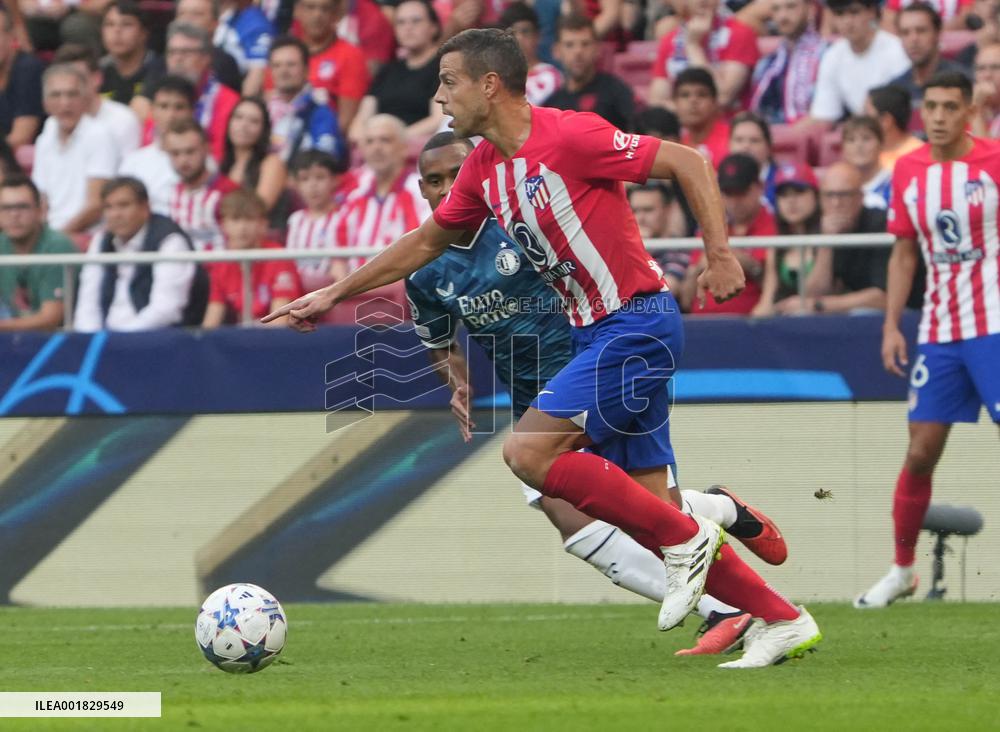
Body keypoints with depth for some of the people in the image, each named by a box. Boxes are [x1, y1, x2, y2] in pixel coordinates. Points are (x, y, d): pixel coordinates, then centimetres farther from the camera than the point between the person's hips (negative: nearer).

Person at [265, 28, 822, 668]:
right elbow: (426, 241, 23)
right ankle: (781, 620, 11)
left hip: (635, 322, -9)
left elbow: (687, 161, -13)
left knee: (529, 451, -17)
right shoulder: (484, 168, 9)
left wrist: (720, 254, -20)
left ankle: (685, 540, -9)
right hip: (597, 331, 9)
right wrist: (334, 295, 24)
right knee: (646, 504, 5)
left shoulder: (569, 136, -16)